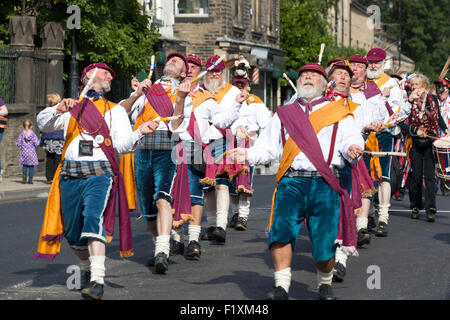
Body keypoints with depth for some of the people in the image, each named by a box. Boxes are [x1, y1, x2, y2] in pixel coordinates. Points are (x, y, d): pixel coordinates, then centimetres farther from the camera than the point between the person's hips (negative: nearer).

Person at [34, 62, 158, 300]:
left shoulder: (115, 110, 18)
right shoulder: (72, 107, 20)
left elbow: (123, 144, 6)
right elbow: (44, 124, 8)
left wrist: (140, 133, -14)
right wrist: (58, 109, -12)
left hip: (99, 174, -2)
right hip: (70, 175, 2)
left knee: (93, 219, -24)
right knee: (72, 232, 7)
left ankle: (97, 281, -32)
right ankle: (87, 269, 34)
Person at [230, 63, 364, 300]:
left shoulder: (339, 113, 18)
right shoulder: (283, 115, 24)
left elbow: (351, 138, 4)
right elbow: (267, 146, 17)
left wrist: (352, 149, -19)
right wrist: (247, 155, -3)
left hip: (324, 184, -1)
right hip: (291, 182, 1)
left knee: (324, 240, -9)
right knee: (281, 227, -22)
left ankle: (325, 284, 18)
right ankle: (282, 287, -15)